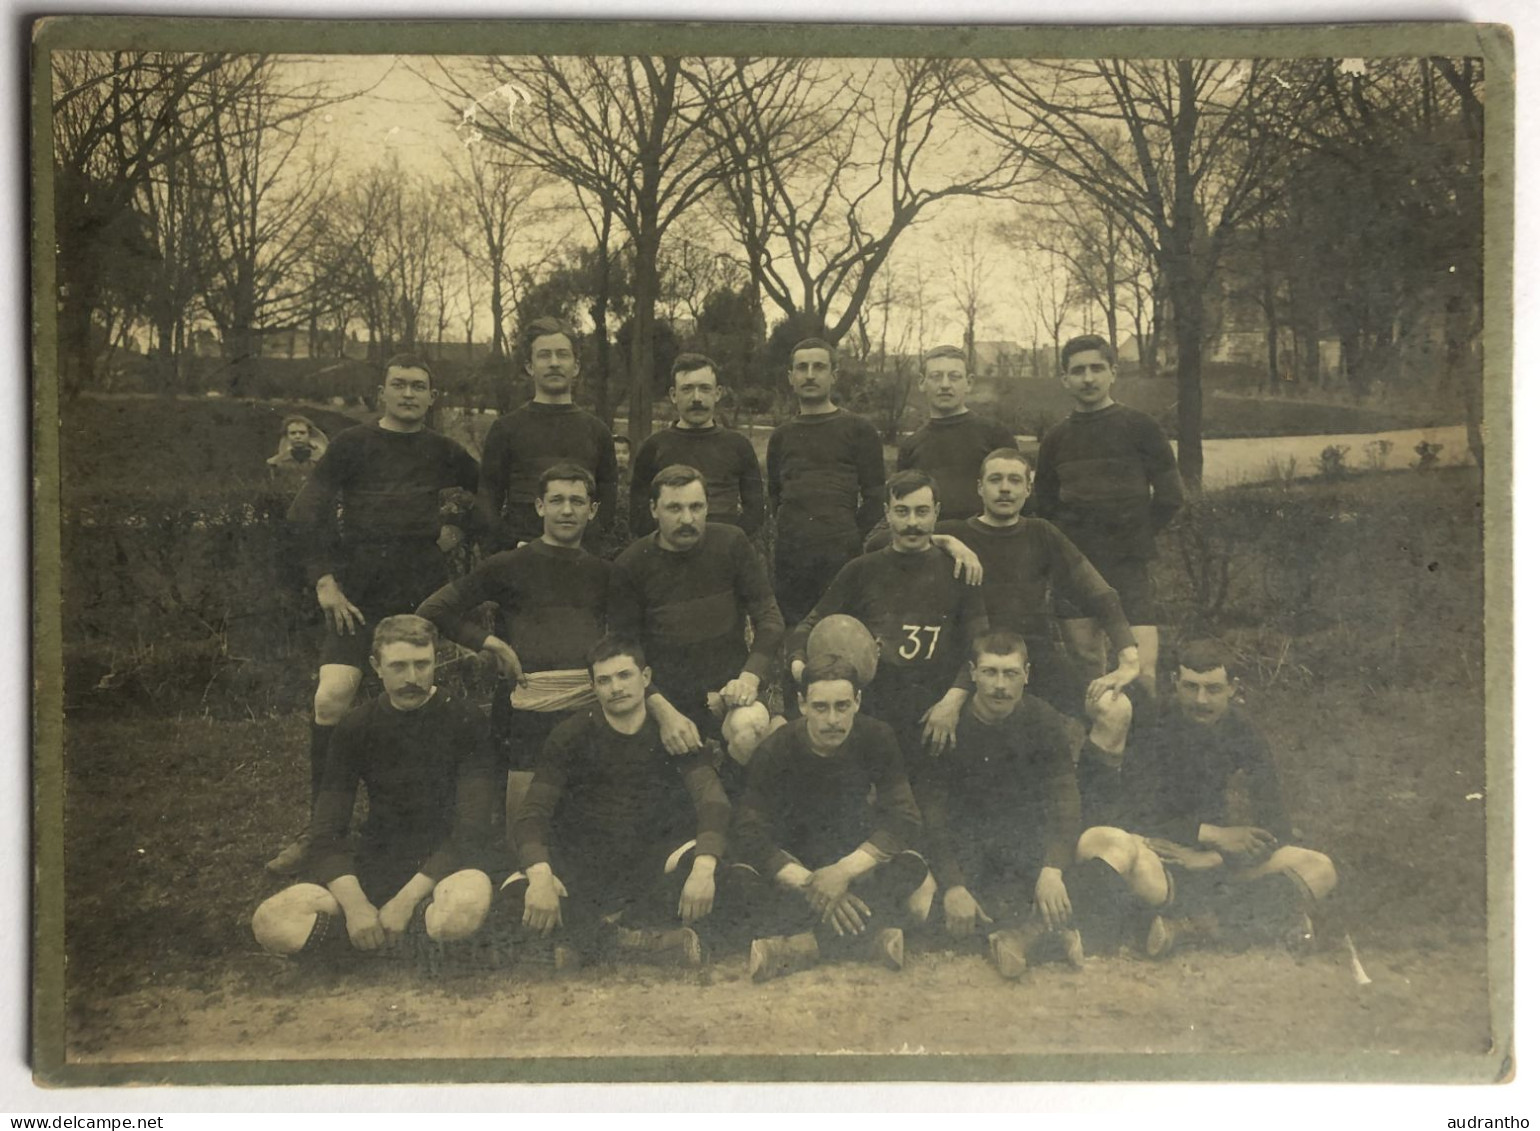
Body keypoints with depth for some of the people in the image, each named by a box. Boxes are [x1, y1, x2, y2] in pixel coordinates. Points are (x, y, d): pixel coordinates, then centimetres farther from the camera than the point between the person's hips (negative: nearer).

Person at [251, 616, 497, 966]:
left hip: (443, 866, -3)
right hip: (377, 864, 3)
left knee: (468, 904, -41)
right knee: (271, 922, -23)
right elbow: (326, 834, -3)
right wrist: (354, 904, -21)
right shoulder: (356, 728, 3)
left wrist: (406, 899, -22)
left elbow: (471, 829, -12)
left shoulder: (464, 721, -6)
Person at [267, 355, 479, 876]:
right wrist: (325, 581, -6)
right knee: (331, 700, -14)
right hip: (360, 591, -1)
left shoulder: (444, 452, 12)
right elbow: (306, 512, 1)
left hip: (424, 590, 2)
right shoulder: (353, 445, 6)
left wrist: (458, 527, 11)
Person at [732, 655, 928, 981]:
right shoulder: (775, 750, -19)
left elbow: (904, 817, -21)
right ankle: (868, 938, -26)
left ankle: (803, 946, -25)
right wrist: (807, 882, -40)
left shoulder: (876, 738, -16)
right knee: (746, 886, -34)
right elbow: (748, 832, -26)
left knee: (909, 868, -31)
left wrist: (844, 870, -36)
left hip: (852, 848, 1)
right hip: (792, 852, -1)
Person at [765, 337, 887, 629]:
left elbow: (874, 496, 2)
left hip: (841, 556, -3)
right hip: (789, 558, 4)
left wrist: (854, 541, -4)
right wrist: (789, 535, 9)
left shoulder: (858, 430, 5)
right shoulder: (781, 436, 18)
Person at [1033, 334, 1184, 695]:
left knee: (1141, 672, -11)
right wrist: (1067, 543, 7)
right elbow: (1043, 503, 18)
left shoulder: (1138, 427, 0)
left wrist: (1135, 537, 3)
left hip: (1128, 570, -3)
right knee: (1086, 672, 7)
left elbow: (1169, 496, 2)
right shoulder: (1056, 437, 9)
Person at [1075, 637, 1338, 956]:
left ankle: (1188, 923, -32)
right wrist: (1210, 834, -10)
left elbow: (1274, 825, 0)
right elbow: (1127, 817, -12)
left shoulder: (1240, 730, 4)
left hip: (1219, 860, 4)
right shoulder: (1149, 724, -6)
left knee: (1320, 869, -14)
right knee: (1098, 841, -37)